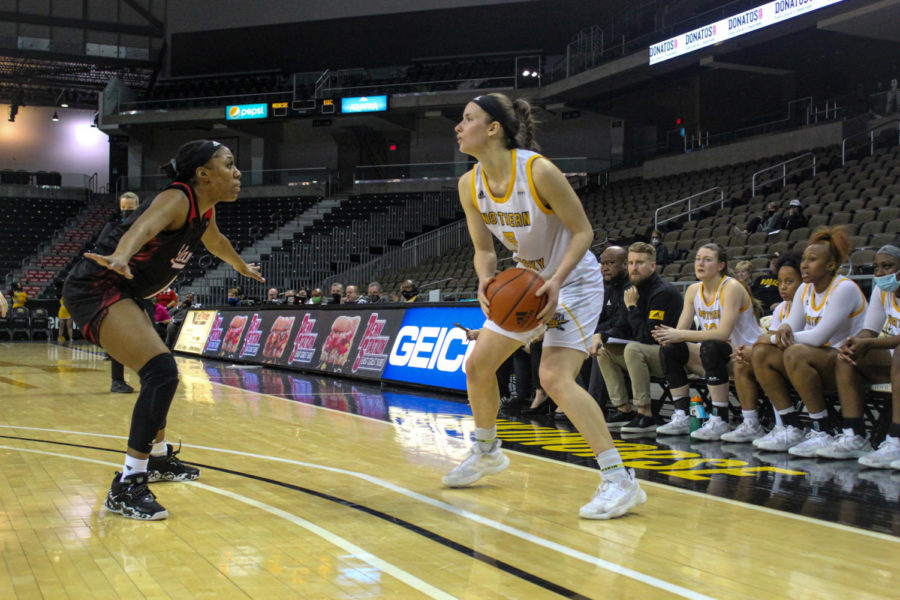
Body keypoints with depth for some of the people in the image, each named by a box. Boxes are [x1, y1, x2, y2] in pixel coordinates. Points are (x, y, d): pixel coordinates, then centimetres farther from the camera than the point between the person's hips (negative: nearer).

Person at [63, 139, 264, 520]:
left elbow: (216, 243, 32)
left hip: (119, 293, 11)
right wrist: (120, 256, -64)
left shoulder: (205, 210, 8)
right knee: (161, 371, -22)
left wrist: (243, 267, 50)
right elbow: (144, 226, -43)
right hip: (96, 289, -10)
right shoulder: (177, 199, -20)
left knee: (159, 374, 23)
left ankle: (158, 458, 44)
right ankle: (126, 487, -18)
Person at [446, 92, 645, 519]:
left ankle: (619, 481, -19)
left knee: (555, 377, -24)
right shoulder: (470, 185, -6)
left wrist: (556, 282, -31)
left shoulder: (539, 171, -26)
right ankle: (486, 452, 36)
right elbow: (484, 248, 2)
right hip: (526, 283, 8)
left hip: (575, 281, -8)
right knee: (477, 366, 11)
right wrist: (484, 281, -20)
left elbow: (583, 232, -19)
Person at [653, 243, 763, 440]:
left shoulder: (732, 288, -16)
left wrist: (682, 335, -30)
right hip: (715, 356, 7)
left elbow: (723, 333, -27)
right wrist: (667, 335, -24)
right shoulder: (694, 290, 5)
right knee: (669, 349, -10)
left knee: (710, 347, -35)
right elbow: (681, 330, 0)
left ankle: (720, 420, -29)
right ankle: (682, 418, -9)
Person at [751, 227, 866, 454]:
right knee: (761, 353, -9)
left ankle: (824, 432, -25)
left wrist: (775, 338, -11)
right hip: (817, 363, 8)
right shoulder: (804, 290, 10)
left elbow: (818, 337, -22)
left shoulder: (844, 289, -14)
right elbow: (792, 327, 9)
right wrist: (784, 329, -17)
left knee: (796, 353, -33)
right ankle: (791, 429, -10)